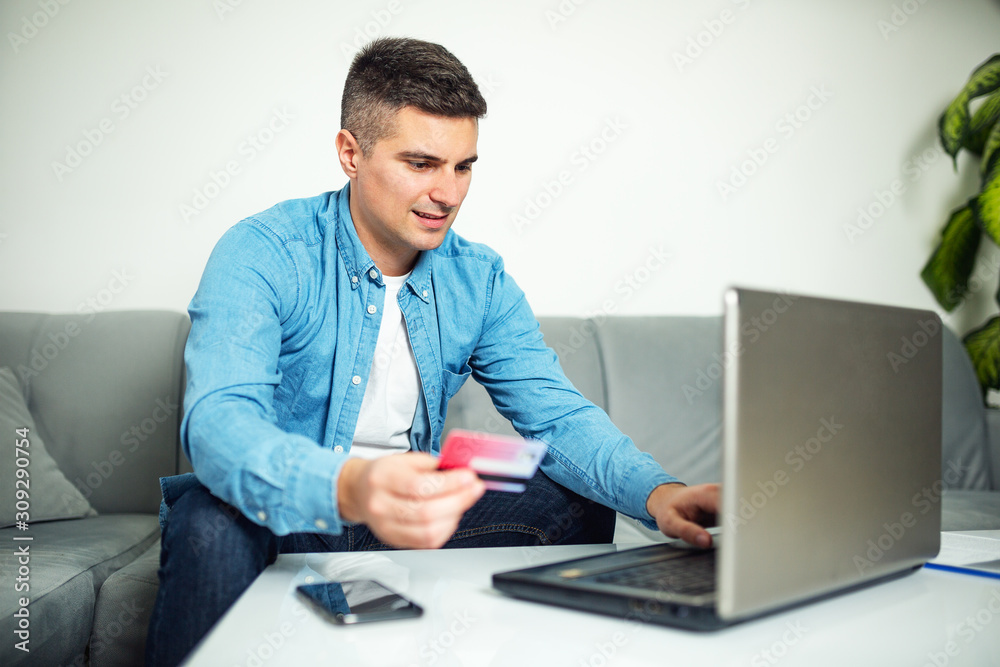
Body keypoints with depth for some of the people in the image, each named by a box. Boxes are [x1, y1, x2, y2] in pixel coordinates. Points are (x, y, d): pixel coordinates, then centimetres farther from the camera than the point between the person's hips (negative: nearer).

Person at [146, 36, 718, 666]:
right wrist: (348, 489, -54)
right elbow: (218, 421, -32)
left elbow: (558, 413, -5)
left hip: (405, 519, 5)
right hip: (281, 515, -4)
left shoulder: (479, 280, -1)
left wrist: (655, 491, -27)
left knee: (578, 506, -8)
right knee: (213, 521, -36)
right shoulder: (263, 254, -17)